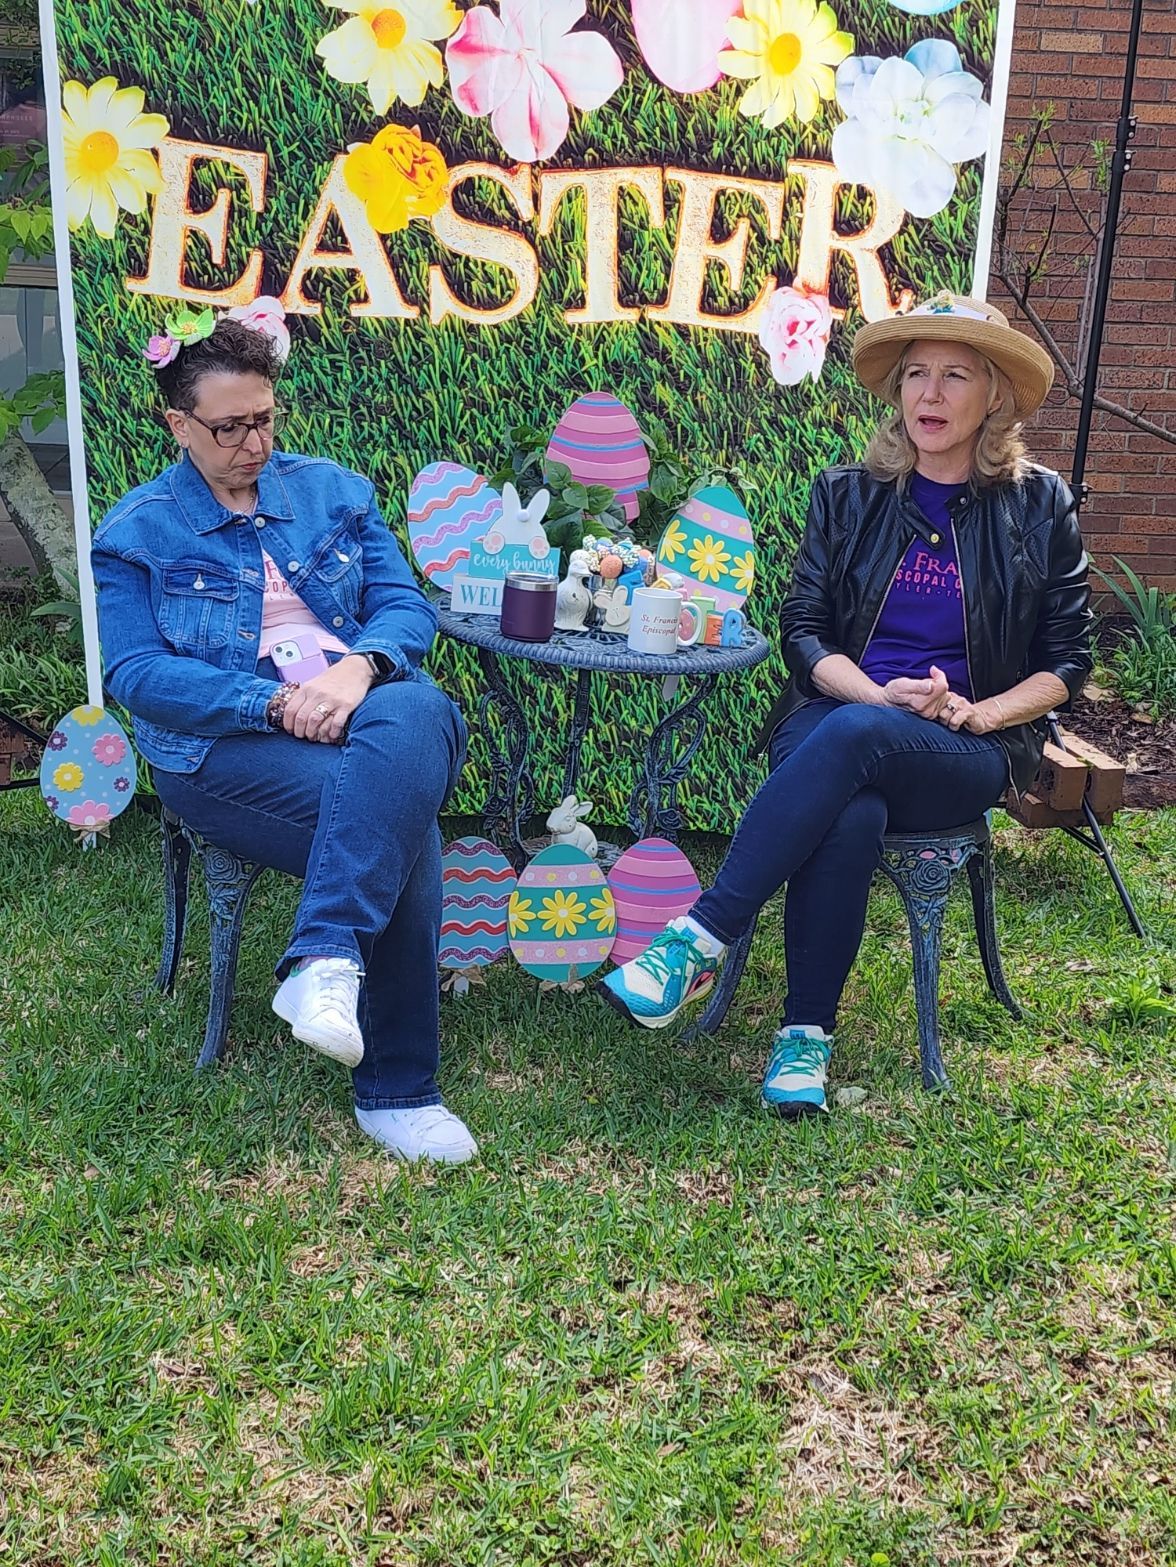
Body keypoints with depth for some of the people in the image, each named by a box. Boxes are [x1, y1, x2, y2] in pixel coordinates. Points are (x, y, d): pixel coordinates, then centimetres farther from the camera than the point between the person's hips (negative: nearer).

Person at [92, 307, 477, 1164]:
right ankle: (394, 1091, -23)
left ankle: (325, 963, -39)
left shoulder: (333, 490, 16)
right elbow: (137, 673, -4)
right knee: (400, 825, -30)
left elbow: (407, 606, 7)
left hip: (368, 712, 4)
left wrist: (358, 669, -17)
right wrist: (274, 702, -18)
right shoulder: (138, 532, 7)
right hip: (224, 743, -3)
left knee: (415, 716, -35)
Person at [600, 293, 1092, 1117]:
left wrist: (974, 713, -10)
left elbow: (1066, 659, 8)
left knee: (854, 736, -37)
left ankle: (699, 942, -36)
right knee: (853, 815, -37)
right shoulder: (848, 493, 10)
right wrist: (883, 694, -14)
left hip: (967, 756, -1)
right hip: (835, 719, 1)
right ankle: (808, 1034, -27)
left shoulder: (1039, 505, 7)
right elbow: (803, 628, 5)